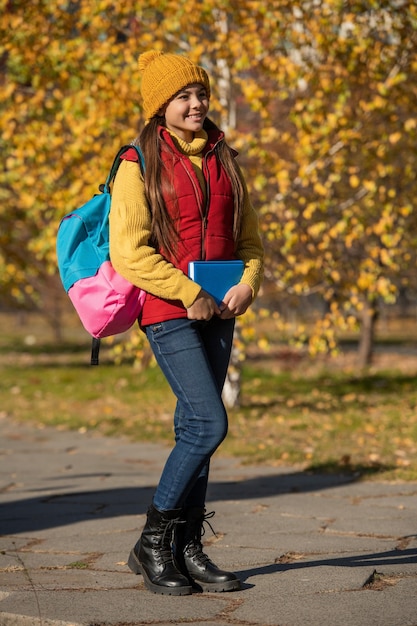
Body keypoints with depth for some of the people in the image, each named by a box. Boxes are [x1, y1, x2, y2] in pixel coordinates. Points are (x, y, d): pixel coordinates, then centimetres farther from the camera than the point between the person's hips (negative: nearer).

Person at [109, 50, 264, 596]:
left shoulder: (223, 161, 13)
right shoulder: (140, 164, -5)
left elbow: (250, 237, 18)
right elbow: (128, 250, -11)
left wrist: (247, 283, -2)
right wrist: (188, 294, -15)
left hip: (218, 312, 6)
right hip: (168, 311, -6)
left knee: (195, 429, 7)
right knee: (209, 424, -14)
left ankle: (187, 549, 15)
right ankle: (151, 545, -1)